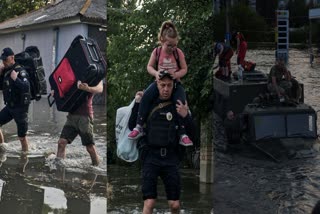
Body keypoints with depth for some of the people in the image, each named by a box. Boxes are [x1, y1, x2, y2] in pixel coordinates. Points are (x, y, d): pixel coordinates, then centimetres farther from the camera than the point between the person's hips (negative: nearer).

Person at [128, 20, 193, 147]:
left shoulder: (178, 53, -4)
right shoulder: (156, 52, -2)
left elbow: (184, 69, 0)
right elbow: (149, 67, 4)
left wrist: (176, 74, -22)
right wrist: (156, 73, -18)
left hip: (175, 83, -1)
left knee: (181, 102, -27)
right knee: (146, 97, -25)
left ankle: (183, 135, -21)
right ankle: (139, 128, -16)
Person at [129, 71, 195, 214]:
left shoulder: (179, 106, 5)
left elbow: (192, 135, 2)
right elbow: (132, 127, 3)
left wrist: (186, 116, -15)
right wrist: (137, 103, -5)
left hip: (171, 158, 1)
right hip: (151, 156, -1)